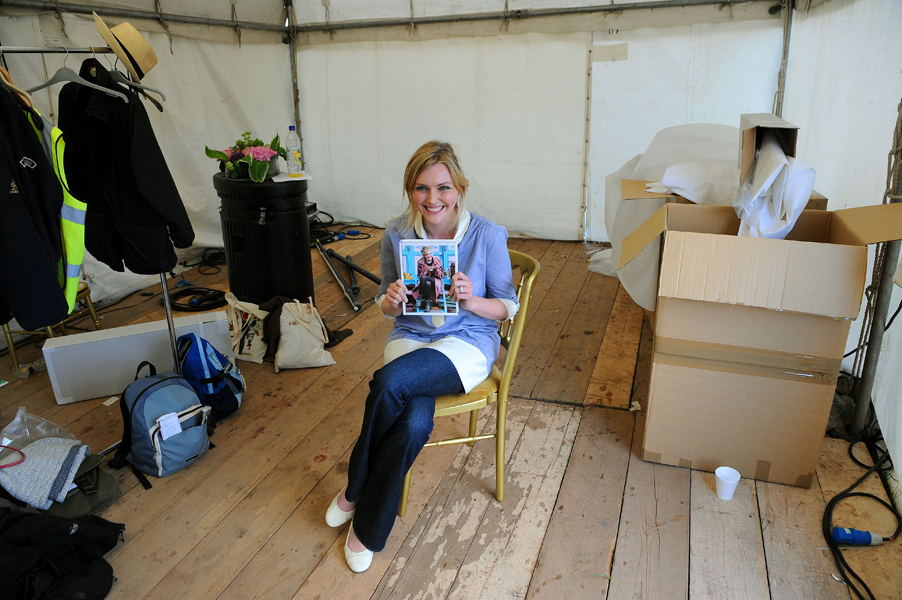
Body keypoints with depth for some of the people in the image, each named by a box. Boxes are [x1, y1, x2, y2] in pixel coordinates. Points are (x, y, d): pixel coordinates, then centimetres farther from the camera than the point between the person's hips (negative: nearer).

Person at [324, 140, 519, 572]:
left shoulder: (488, 236, -11)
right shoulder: (397, 235, -4)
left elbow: (508, 307, -2)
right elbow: (386, 307, 9)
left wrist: (470, 300, -22)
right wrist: (391, 301, -16)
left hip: (468, 343, -2)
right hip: (410, 337, 2)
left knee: (388, 382, -32)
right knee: (414, 422, -29)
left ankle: (355, 491, -5)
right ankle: (370, 528, -2)